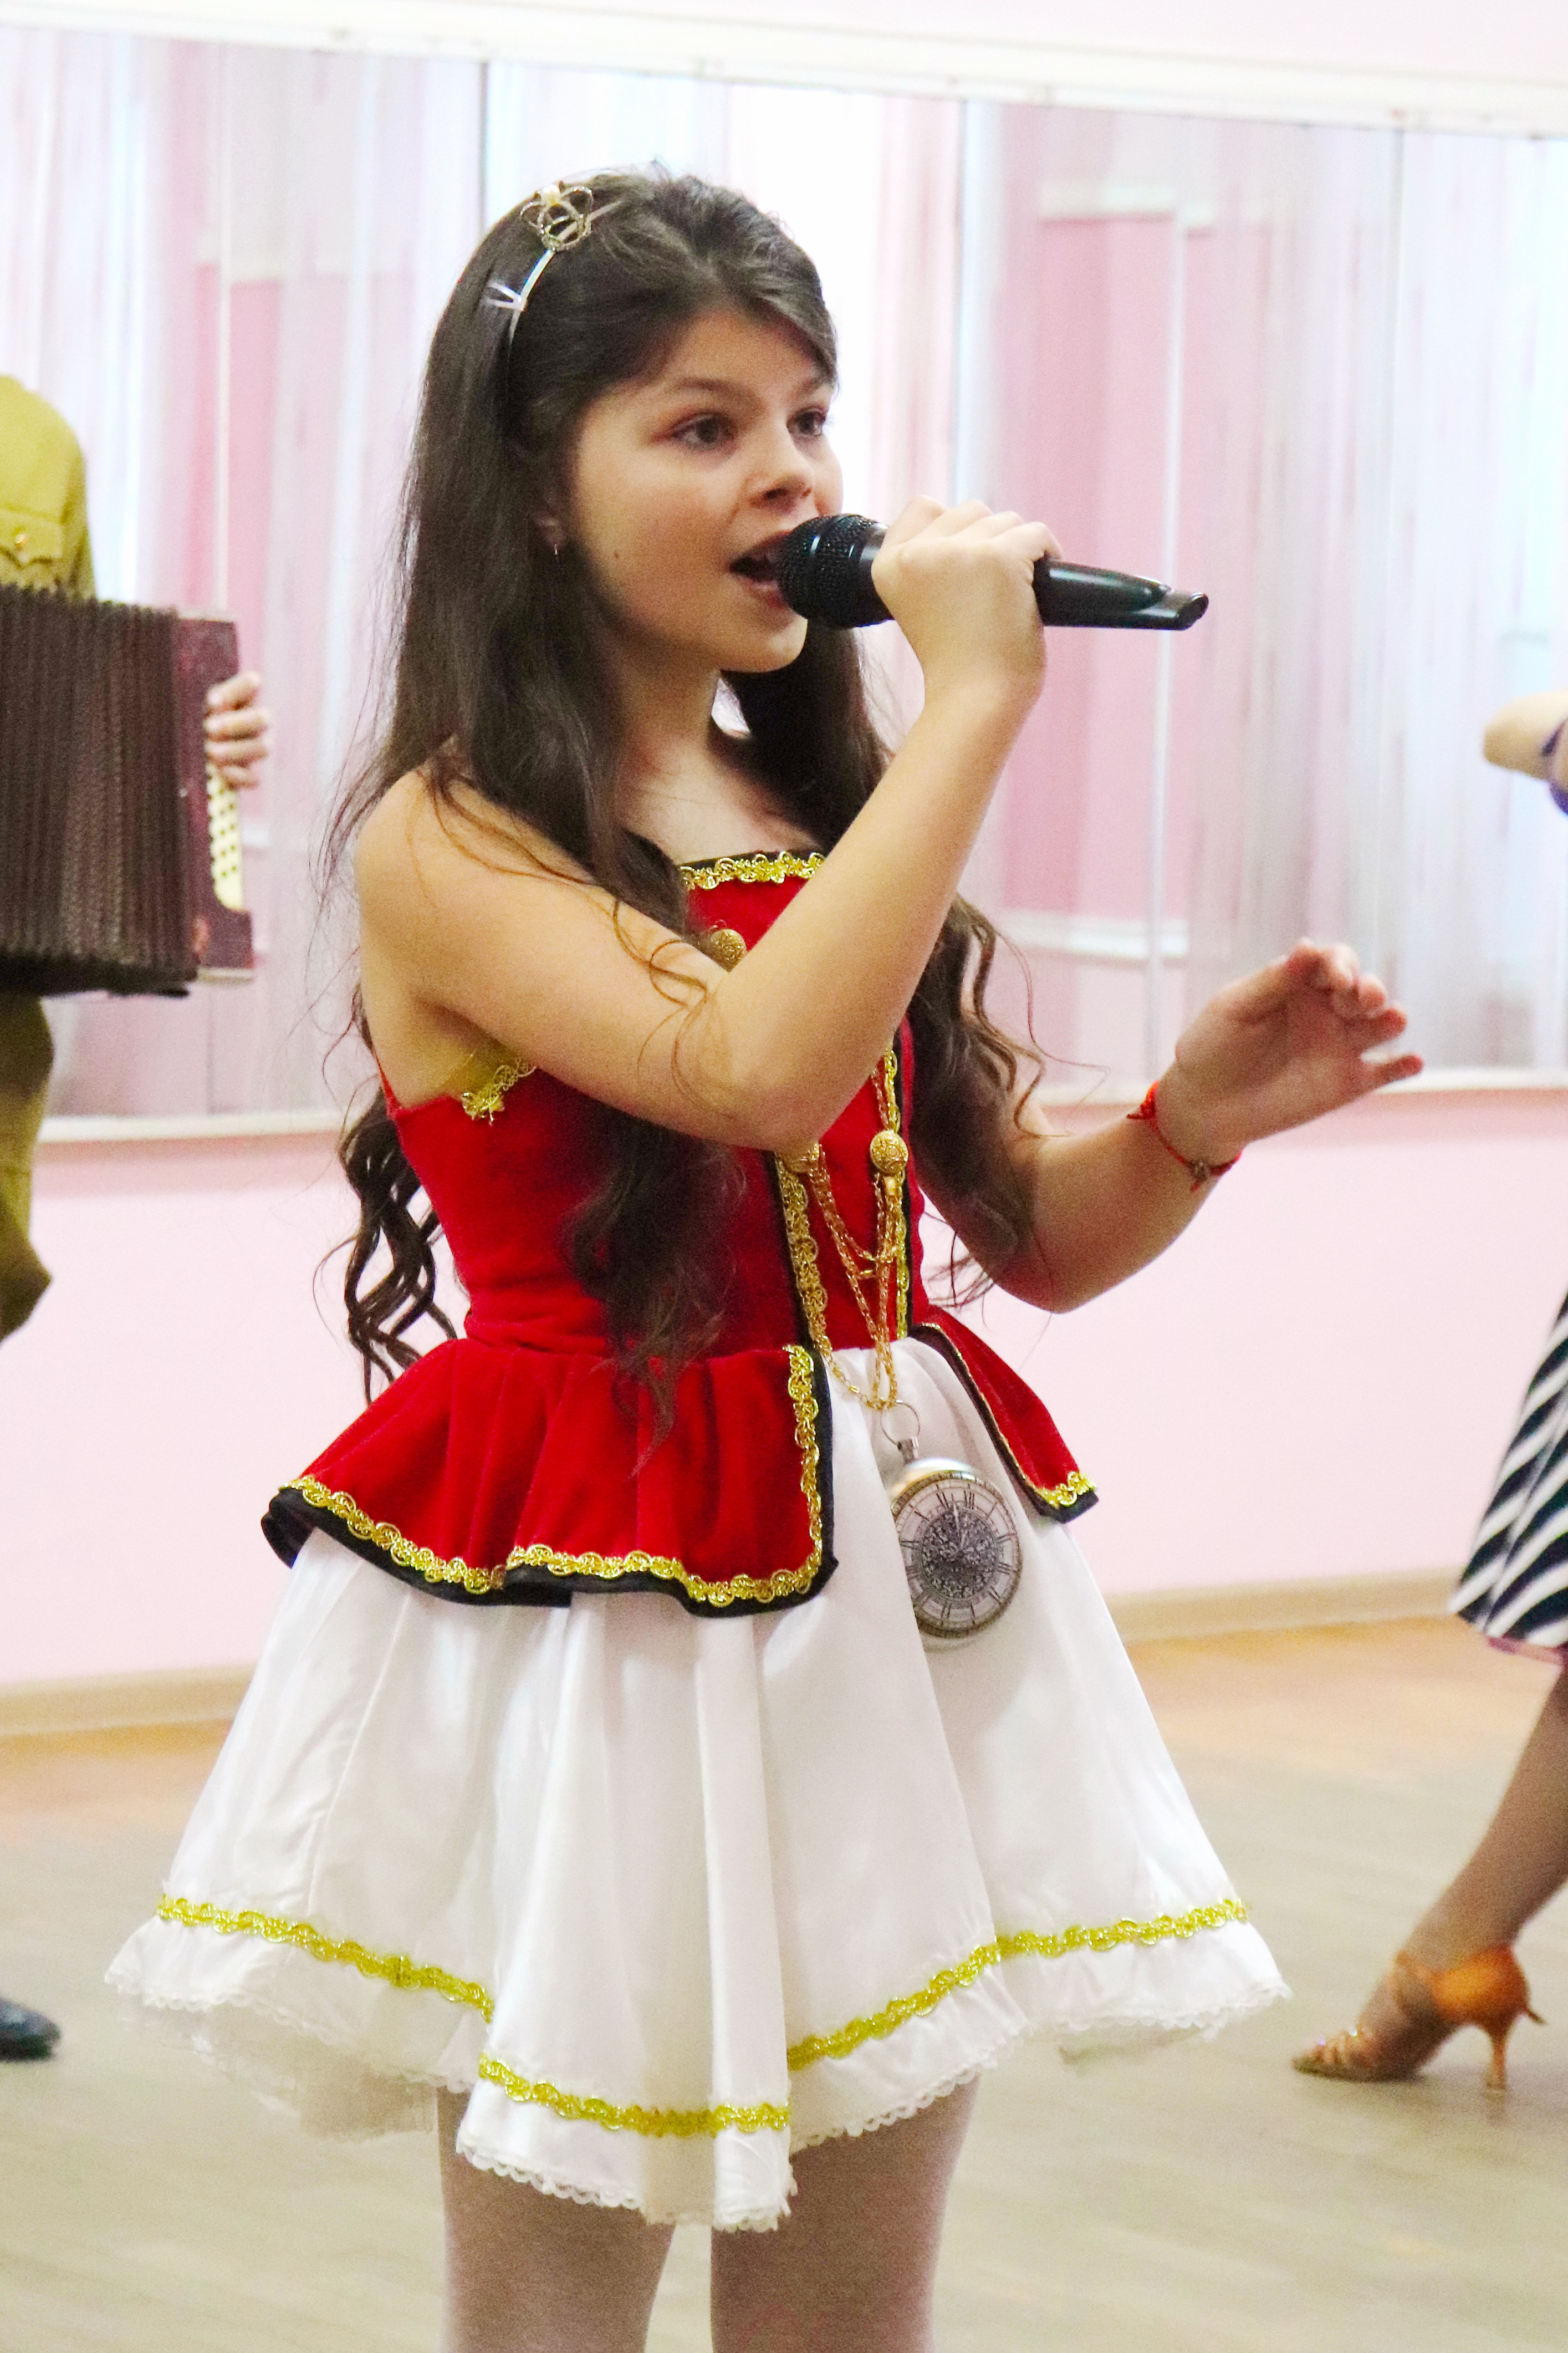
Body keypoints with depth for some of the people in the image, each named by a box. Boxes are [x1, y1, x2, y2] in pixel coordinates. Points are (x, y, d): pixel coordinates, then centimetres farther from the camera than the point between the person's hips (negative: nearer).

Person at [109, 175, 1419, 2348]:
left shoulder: (827, 824, 10)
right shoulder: (449, 844, -10)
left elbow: (1034, 1236, 16)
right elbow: (759, 1070, -28)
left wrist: (1195, 1122, -5)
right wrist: (977, 697, -21)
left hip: (894, 1594, 6)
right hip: (595, 1620, -6)